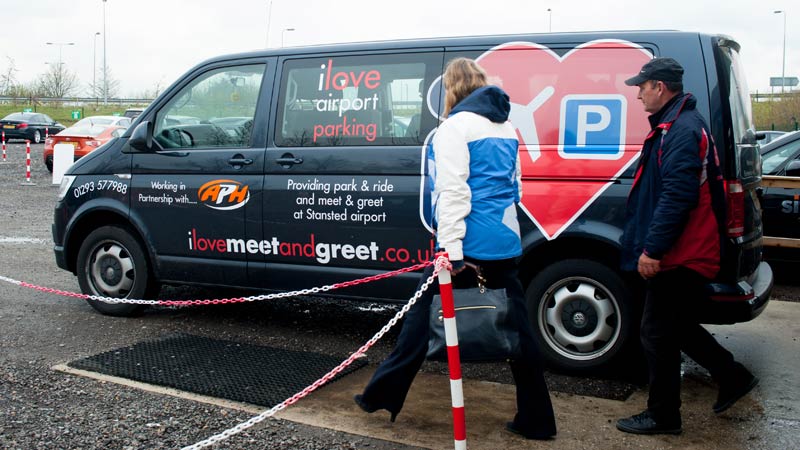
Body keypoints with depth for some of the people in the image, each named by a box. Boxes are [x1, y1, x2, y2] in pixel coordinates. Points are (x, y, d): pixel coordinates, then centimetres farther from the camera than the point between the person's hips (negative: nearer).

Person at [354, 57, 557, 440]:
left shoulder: (456, 126, -7)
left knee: (424, 314, 5)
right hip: (506, 243, 7)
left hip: (470, 245, -7)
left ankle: (382, 396, 17)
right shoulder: (505, 126, 17)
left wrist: (450, 246, -19)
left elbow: (453, 190, -16)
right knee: (515, 326, 10)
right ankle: (536, 419, 15)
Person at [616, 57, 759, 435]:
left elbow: (676, 196, -26)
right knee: (677, 326, 21)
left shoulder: (681, 131, -19)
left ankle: (662, 417, 12)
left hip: (681, 258, -10)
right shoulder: (676, 125, 15)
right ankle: (733, 378, 31)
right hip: (687, 254, 11)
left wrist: (652, 248, -24)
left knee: (658, 333, 0)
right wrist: (653, 246, 25)